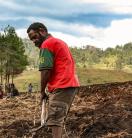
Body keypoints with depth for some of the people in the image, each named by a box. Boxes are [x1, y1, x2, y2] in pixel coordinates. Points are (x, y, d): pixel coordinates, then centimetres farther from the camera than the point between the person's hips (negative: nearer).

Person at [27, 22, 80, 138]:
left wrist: (42, 91, -3)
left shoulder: (46, 44, -6)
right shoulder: (60, 42, 24)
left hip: (61, 87, -10)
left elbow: (46, 70, -14)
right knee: (59, 119, 13)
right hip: (71, 84, 10)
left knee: (55, 120, -12)